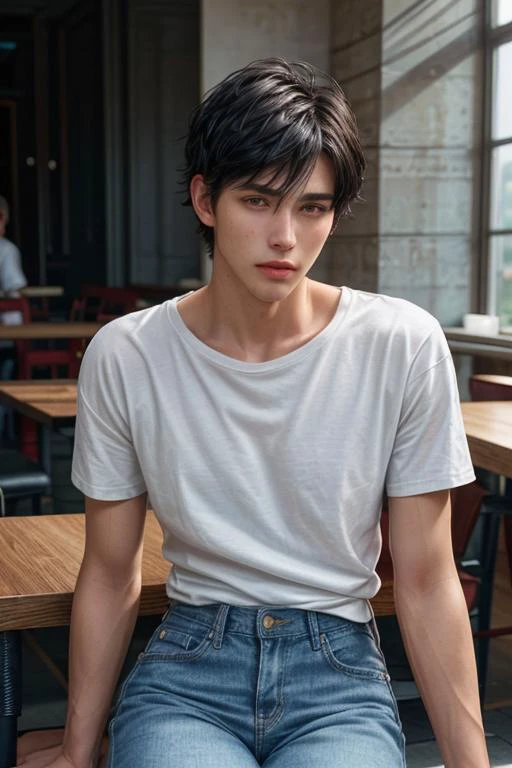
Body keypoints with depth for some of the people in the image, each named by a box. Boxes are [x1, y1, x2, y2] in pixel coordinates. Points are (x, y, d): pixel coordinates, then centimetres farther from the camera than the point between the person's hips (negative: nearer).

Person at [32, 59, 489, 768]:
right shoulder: (124, 357, -4)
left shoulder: (404, 346, -7)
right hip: (186, 667, 1)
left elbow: (426, 582, -3)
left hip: (340, 678, 0)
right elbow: (111, 574, 4)